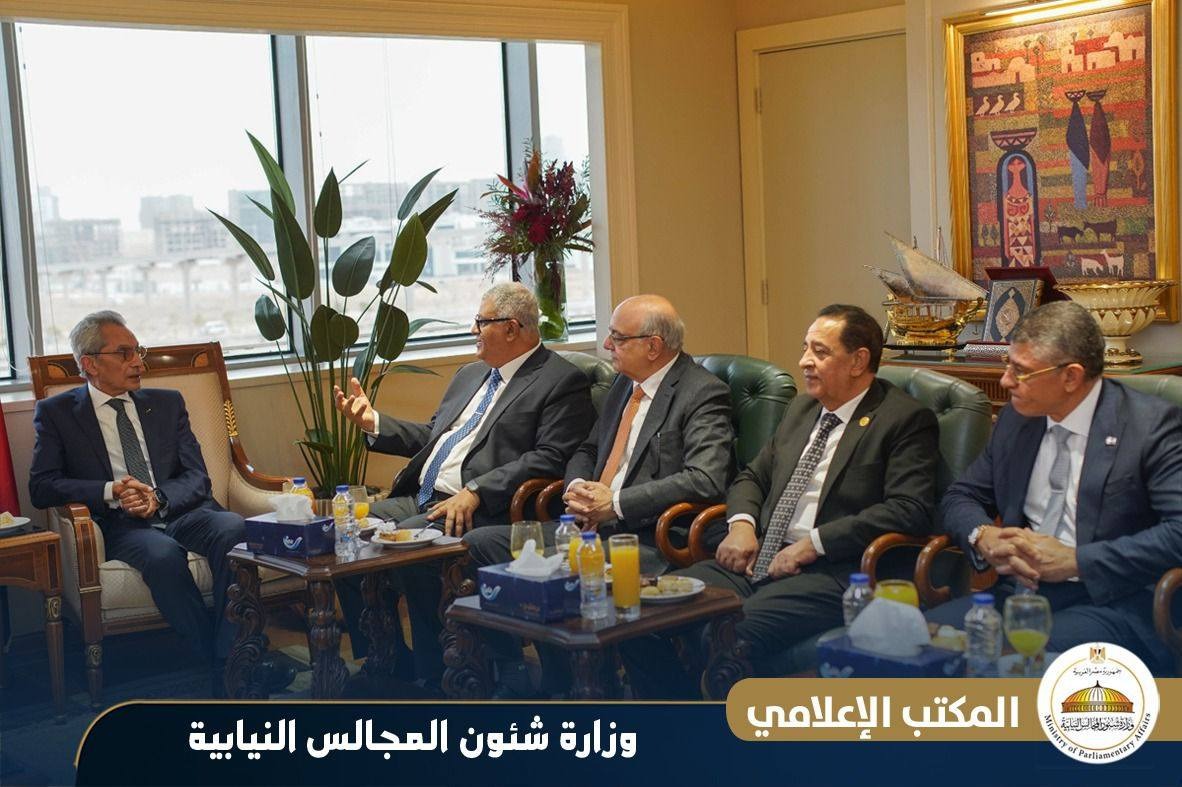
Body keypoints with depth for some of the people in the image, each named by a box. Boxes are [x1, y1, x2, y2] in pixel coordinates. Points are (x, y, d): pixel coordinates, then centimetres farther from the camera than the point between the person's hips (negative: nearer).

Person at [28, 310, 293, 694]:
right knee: (163, 554, -37)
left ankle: (230, 662, -32)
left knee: (232, 528, -31)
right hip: (120, 524, -3)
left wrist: (159, 498, -13)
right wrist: (111, 491, -16)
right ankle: (211, 657, -27)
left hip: (181, 512, 3)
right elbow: (42, 486, -1)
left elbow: (196, 476, 10)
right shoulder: (56, 413, 10)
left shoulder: (167, 403, 18)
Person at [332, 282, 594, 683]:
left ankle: (432, 674, -12)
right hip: (418, 499, 9)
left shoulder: (563, 382, -4)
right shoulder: (471, 374, 23)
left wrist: (476, 492, -22)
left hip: (479, 511, -9)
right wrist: (373, 422, 14)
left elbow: (549, 459, -15)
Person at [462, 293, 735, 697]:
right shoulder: (625, 383, 17)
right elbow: (587, 451, 26)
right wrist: (579, 488, 1)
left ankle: (556, 688, -11)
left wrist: (615, 504, -19)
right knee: (479, 543, -4)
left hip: (648, 541, -9)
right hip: (593, 525, 9)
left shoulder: (704, 394, -9)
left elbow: (705, 481, -21)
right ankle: (512, 678, 0)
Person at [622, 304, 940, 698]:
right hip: (759, 559, 7)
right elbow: (753, 476, 28)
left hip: (833, 571, -7)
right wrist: (741, 523, 4)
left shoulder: (906, 419, -2)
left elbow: (910, 510, -13)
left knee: (731, 634, -33)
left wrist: (814, 543, -16)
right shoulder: (801, 408, 21)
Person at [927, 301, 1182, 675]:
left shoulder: (1152, 424, -5)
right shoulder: (1016, 419, 14)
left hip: (1110, 602, -5)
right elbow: (961, 497, 20)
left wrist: (1075, 560, -17)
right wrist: (983, 537, -4)